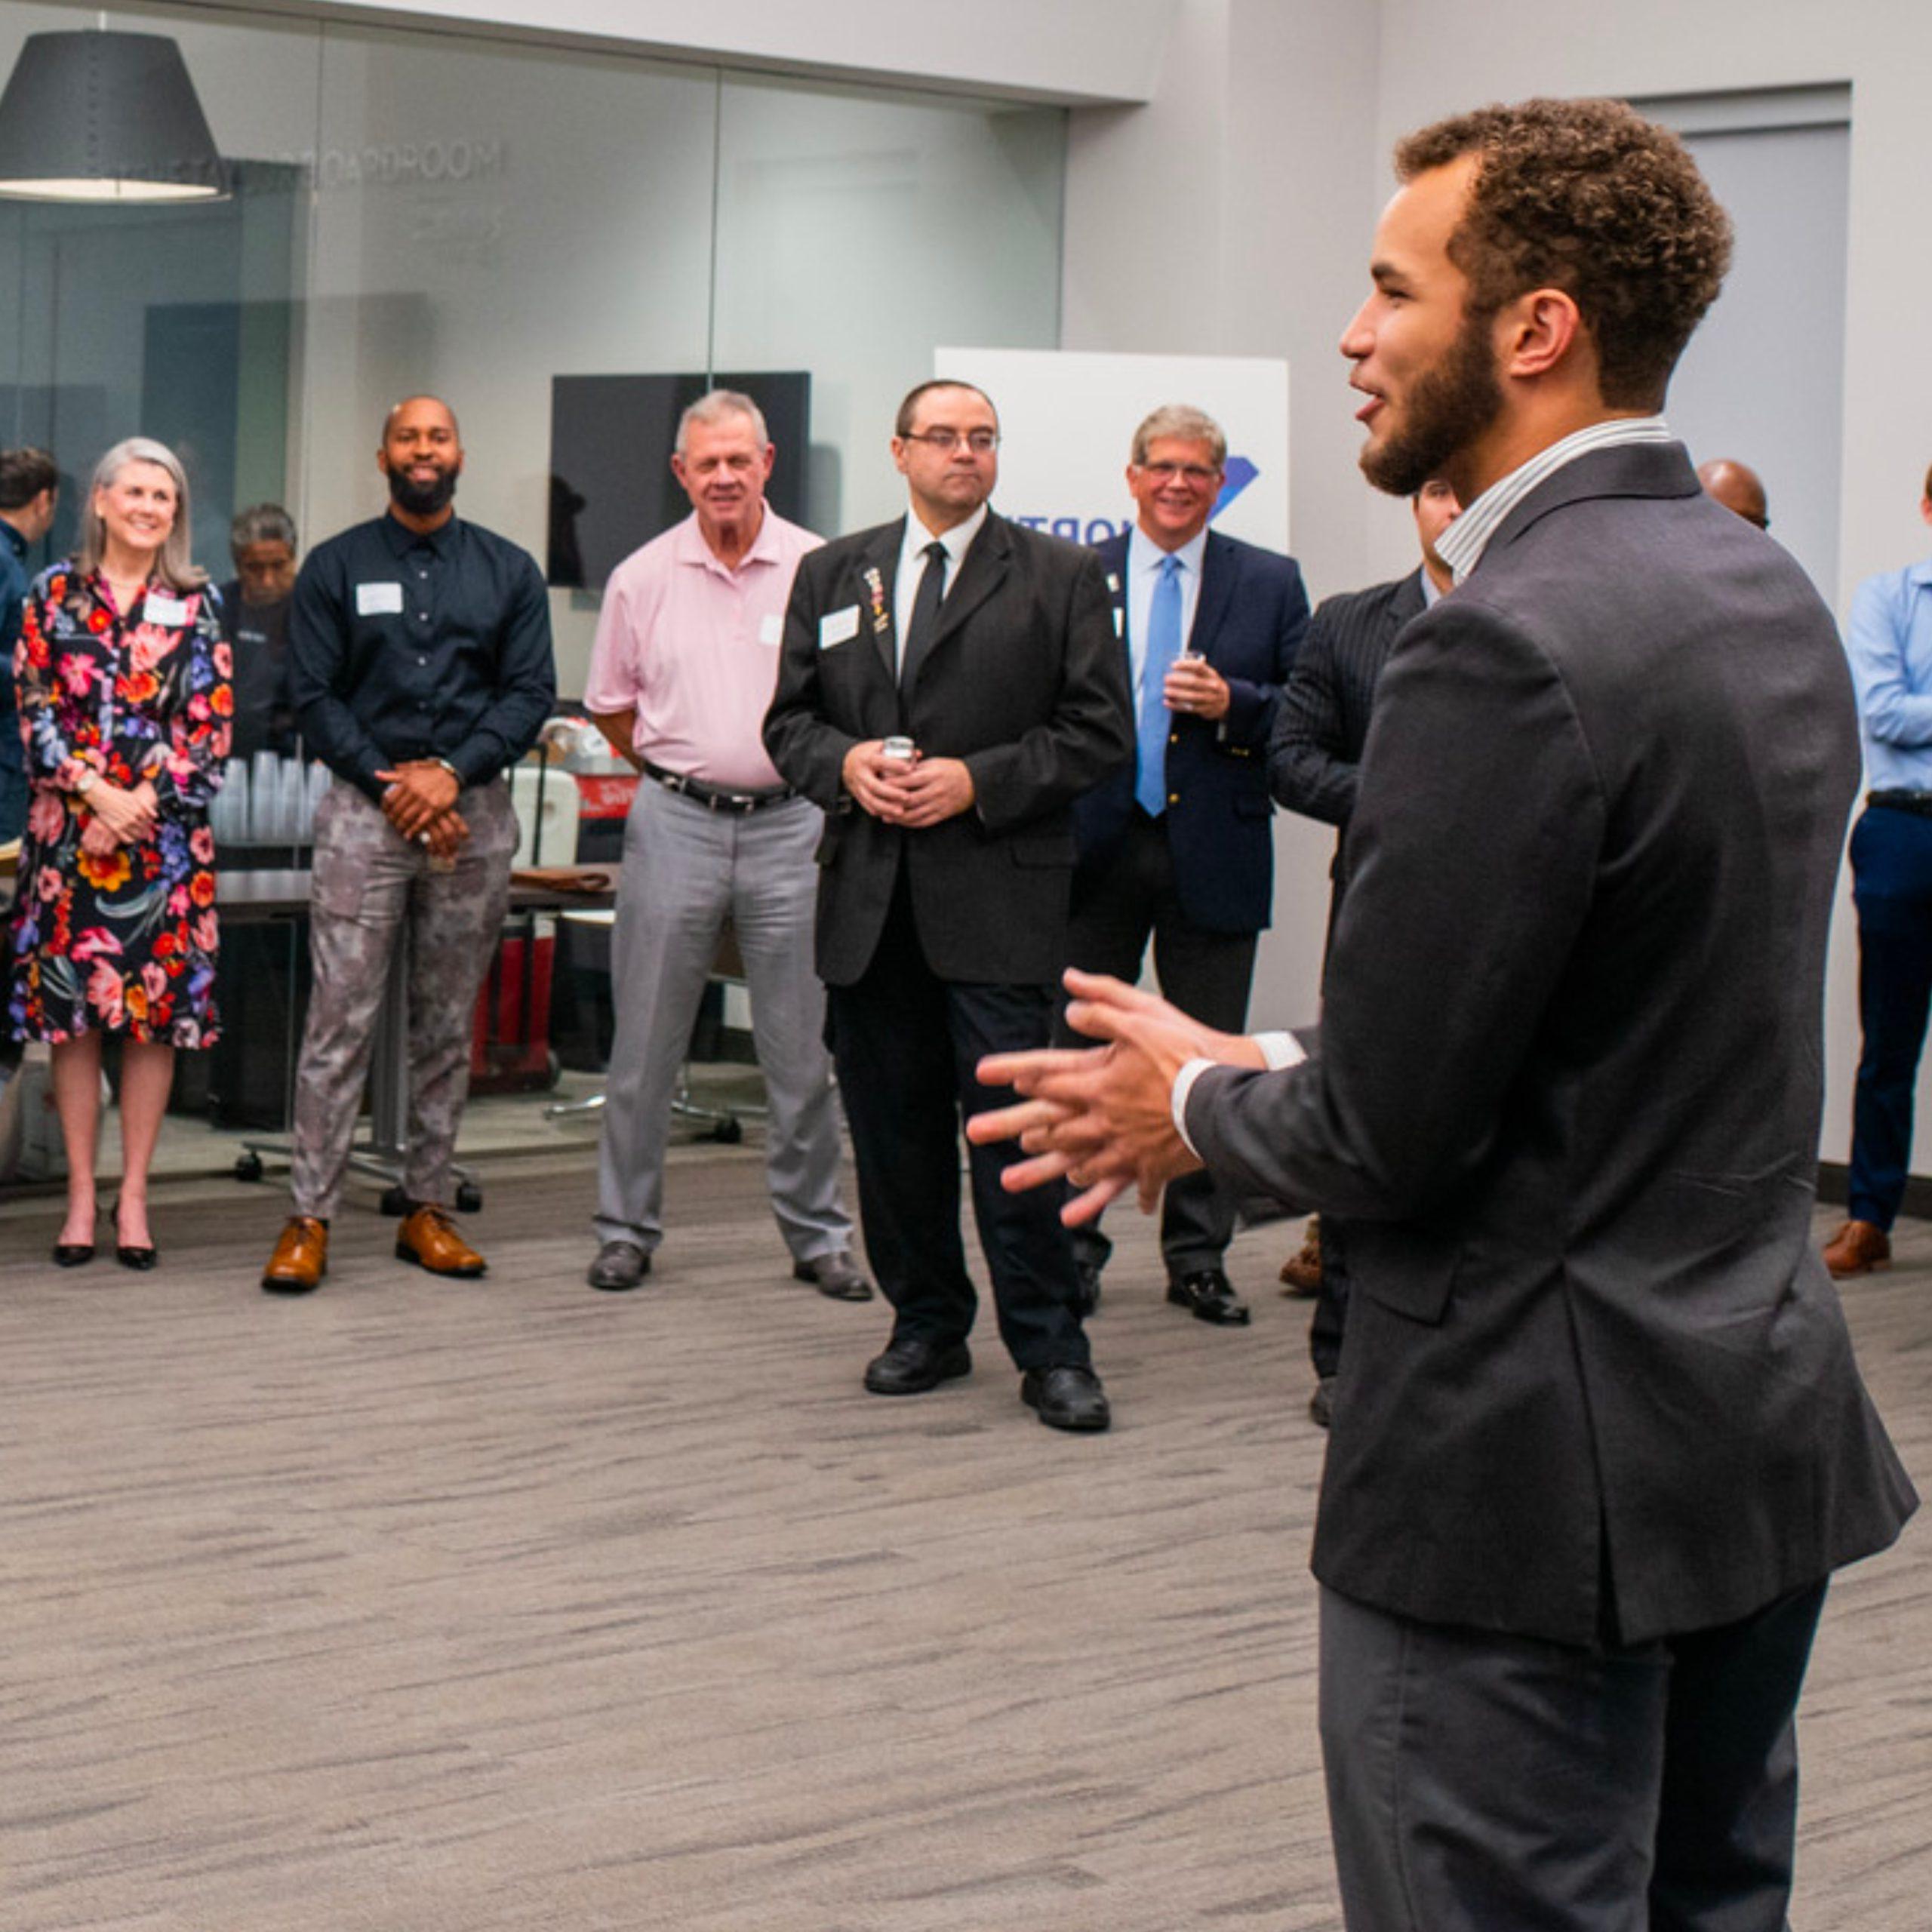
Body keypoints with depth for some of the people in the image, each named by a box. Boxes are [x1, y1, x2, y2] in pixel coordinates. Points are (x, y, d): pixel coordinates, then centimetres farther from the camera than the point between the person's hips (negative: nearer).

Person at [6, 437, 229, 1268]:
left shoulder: (195, 607, 5)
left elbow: (208, 729, 0)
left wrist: (136, 810, -9)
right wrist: (99, 792, -12)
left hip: (167, 835, 0)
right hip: (67, 826, 0)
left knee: (154, 1011, 0)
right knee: (69, 1009, 1)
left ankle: (133, 1196, 9)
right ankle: (81, 1196, 9)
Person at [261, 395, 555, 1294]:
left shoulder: (509, 572, 10)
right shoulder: (335, 567, 6)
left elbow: (531, 691, 3)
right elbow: (314, 696, 1)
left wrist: (453, 773, -11)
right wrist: (389, 784, -10)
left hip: (472, 812, 2)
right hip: (364, 808, -2)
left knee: (448, 1024, 7)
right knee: (340, 1022, -6)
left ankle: (428, 1210, 14)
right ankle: (309, 1218, -4)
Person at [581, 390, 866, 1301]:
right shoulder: (643, 577, 4)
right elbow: (610, 706, 14)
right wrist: (684, 768, 11)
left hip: (790, 824, -1)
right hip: (675, 823, 1)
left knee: (803, 1047, 4)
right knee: (644, 1045, 5)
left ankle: (818, 1234, 15)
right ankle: (626, 1229, 15)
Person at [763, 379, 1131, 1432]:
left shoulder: (1059, 575, 5)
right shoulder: (831, 573, 14)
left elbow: (1098, 730, 1)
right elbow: (788, 718, 15)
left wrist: (979, 781, -11)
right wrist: (844, 764, -7)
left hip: (999, 893, -3)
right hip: (869, 895, 4)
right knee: (891, 1125, 8)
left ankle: (1049, 1351, 1)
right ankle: (926, 1325, 21)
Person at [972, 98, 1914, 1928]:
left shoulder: (1507, 643, -22)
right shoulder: (1763, 592, 7)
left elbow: (1388, 1136, -21)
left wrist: (1199, 1108, 0)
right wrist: (1267, 1072, 10)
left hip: (1541, 1469, -9)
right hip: (1765, 1413, 9)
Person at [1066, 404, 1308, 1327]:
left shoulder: (1270, 583, 6)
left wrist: (1231, 703, -15)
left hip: (1215, 856, 0)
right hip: (1097, 851, 0)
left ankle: (1199, 1259, 15)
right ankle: (1072, 1250, 15)